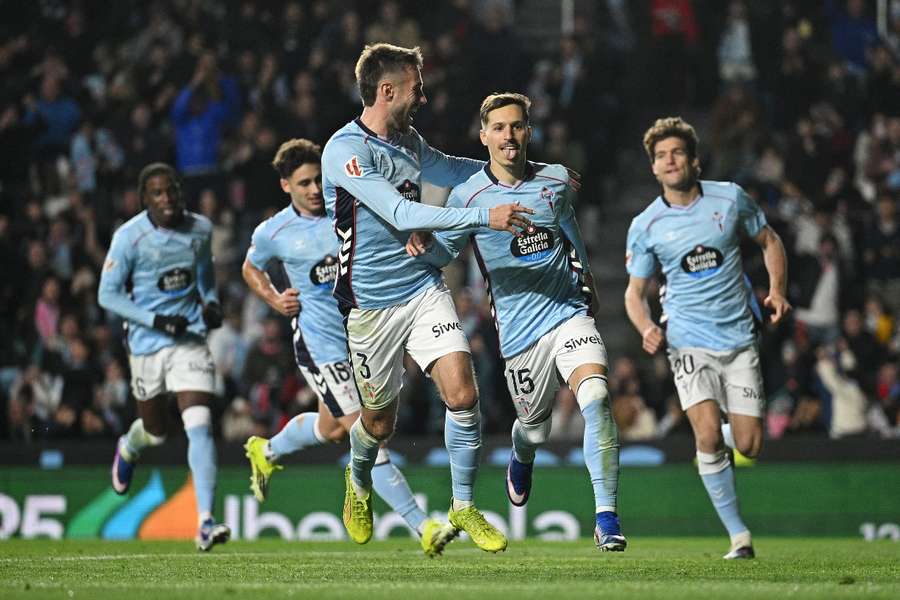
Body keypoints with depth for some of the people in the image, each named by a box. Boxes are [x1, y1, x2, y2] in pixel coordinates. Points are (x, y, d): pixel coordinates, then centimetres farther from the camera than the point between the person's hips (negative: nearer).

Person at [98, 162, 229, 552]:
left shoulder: (200, 229, 1)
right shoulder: (129, 237, -11)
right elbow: (108, 295, -8)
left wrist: (211, 303, 1)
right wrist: (156, 321, -18)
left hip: (191, 339, 1)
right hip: (147, 344, -1)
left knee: (200, 424, -17)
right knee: (155, 432, 16)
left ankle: (205, 521, -20)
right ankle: (129, 448, 56)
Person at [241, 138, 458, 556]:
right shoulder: (273, 233, -3)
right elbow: (251, 269, 17)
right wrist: (274, 300, 0)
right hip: (320, 344, -4)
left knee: (330, 428, 17)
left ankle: (265, 453, 48)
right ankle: (421, 526, -14)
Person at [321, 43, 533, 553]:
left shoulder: (407, 140, 5)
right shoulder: (345, 151, -19)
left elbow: (449, 170, 27)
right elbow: (402, 214, -29)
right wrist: (485, 216, -33)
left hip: (424, 288, 5)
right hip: (371, 305, -5)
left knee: (463, 394, -13)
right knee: (381, 419, 10)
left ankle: (464, 506, 4)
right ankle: (359, 482, 45)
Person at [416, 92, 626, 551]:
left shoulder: (555, 181, 4)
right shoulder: (467, 196, -4)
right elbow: (443, 251, 6)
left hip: (569, 312, 0)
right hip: (518, 329, 0)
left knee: (595, 397, -24)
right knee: (535, 430, 11)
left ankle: (606, 518, -23)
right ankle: (521, 458, 53)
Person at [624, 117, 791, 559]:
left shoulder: (730, 198, -1)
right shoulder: (645, 227, -2)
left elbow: (769, 241, 14)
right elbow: (635, 291, 8)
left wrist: (777, 291, -1)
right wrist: (647, 329, -13)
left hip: (739, 338, 1)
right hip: (688, 339, -1)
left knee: (748, 446, -4)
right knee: (708, 436, -20)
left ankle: (727, 434, 35)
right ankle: (738, 535, -10)